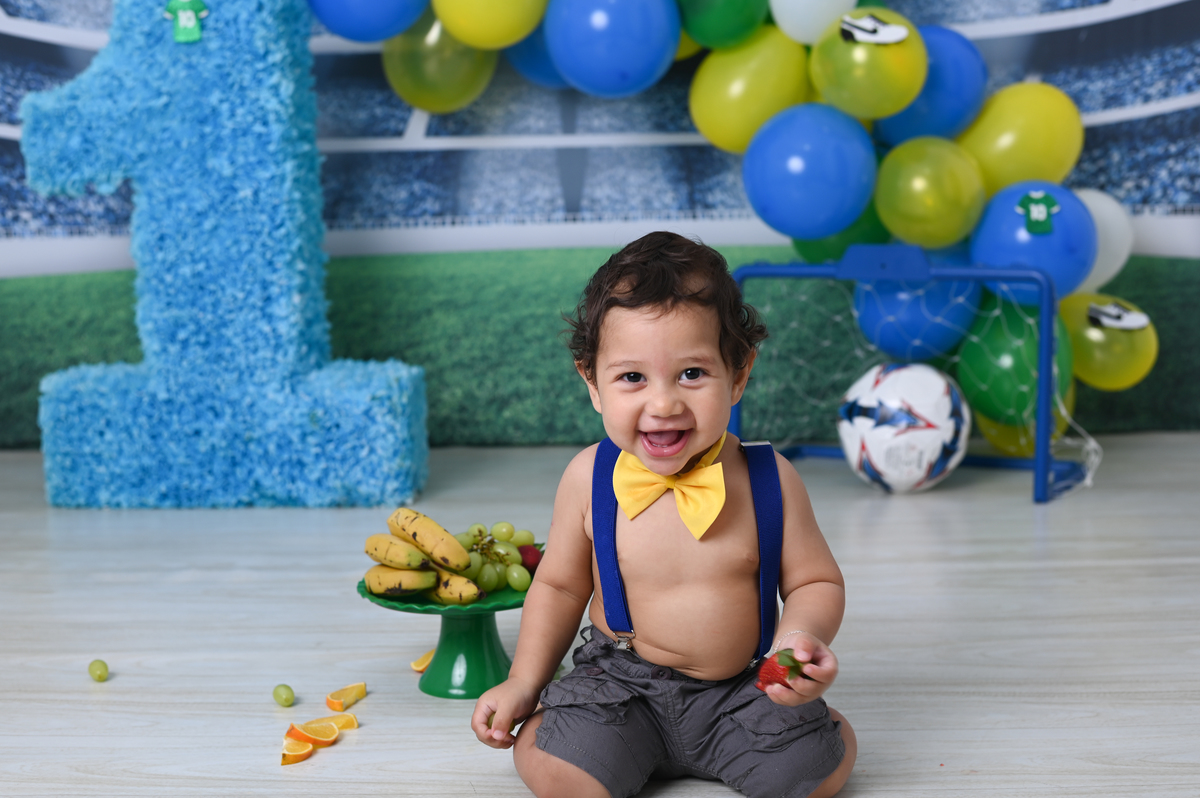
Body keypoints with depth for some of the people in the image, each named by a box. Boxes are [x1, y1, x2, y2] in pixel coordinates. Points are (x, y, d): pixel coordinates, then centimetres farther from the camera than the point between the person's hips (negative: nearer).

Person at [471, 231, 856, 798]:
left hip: (743, 689, 0)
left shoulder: (767, 477, -12)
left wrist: (800, 636, -23)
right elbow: (560, 585, 6)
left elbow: (815, 581, -1)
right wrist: (523, 684, -1)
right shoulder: (590, 479, -10)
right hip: (621, 682, 0)